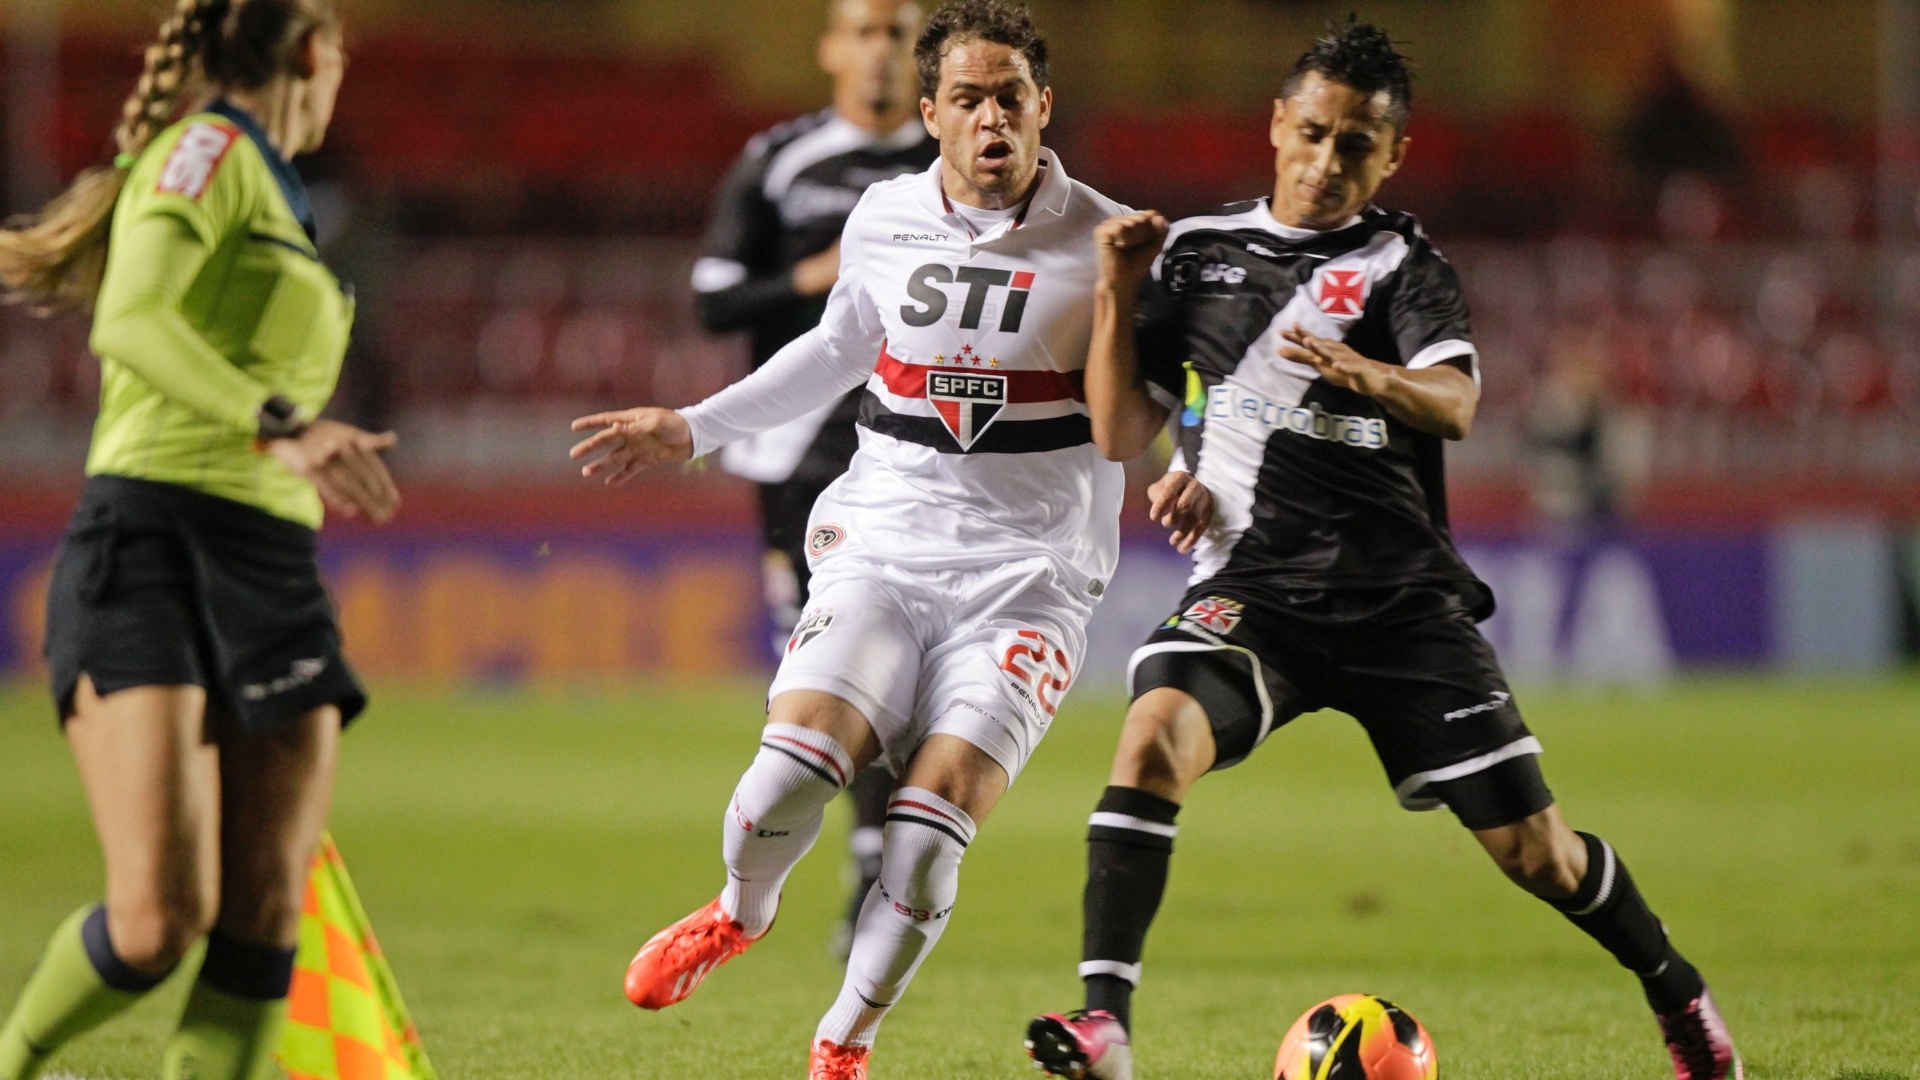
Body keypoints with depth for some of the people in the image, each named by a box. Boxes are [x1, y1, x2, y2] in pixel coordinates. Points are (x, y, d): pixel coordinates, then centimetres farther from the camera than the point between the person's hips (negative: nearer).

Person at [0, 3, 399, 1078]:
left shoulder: (269, 188, 24)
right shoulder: (211, 149, -2)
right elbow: (131, 323, -19)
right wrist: (279, 426, -29)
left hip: (273, 567, 9)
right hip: (153, 549, -9)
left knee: (267, 915, -6)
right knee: (161, 918, -17)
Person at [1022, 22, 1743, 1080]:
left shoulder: (1401, 264, 2)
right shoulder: (1199, 252, 9)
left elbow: (1454, 405, -17)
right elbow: (1119, 433, 10)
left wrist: (1366, 374, -38)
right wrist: (1118, 297, -2)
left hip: (1402, 599, -1)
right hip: (1253, 586, 1)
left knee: (1536, 853, 2)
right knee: (1155, 734, -30)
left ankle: (1677, 993, 30)